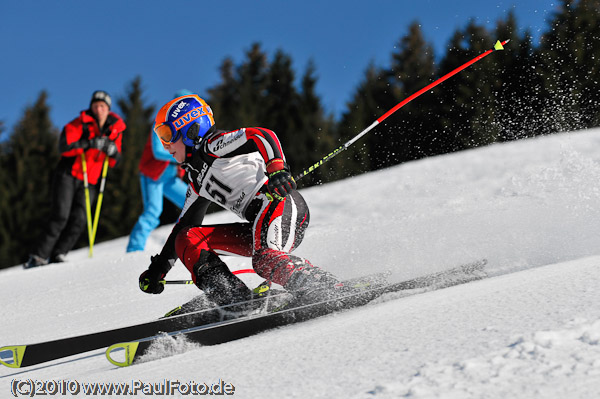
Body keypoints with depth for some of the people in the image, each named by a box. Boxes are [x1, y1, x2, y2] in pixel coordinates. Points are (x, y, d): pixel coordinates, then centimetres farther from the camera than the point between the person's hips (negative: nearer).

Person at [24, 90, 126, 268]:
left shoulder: (115, 128, 7)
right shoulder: (80, 123, -6)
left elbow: (115, 161, 12)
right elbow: (64, 147, -18)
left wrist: (112, 150, -11)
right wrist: (90, 143, -27)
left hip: (89, 182, 4)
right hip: (68, 175, -4)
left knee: (79, 220, -12)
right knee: (61, 217, -14)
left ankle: (57, 256, -5)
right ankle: (39, 256, -11)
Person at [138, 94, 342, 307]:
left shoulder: (213, 144, 0)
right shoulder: (197, 180, 26)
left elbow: (262, 136, -15)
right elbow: (185, 224, 32)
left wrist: (277, 169, -34)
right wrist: (157, 269, 28)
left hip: (281, 203, -9)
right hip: (257, 224, 9)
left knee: (265, 261, -35)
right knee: (186, 239, 1)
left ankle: (335, 291, -34)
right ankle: (236, 298, -17)